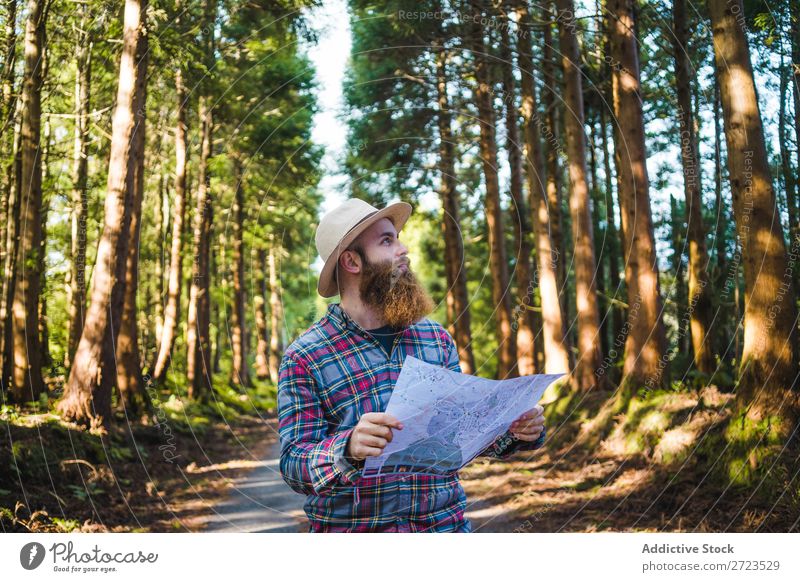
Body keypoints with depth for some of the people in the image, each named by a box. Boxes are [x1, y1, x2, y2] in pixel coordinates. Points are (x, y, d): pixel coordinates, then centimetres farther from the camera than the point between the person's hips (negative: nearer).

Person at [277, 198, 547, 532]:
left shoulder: (437, 338, 5)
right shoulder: (304, 357, -8)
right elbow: (293, 464, -13)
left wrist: (513, 432, -6)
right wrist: (348, 449, -31)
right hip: (353, 528, -3)